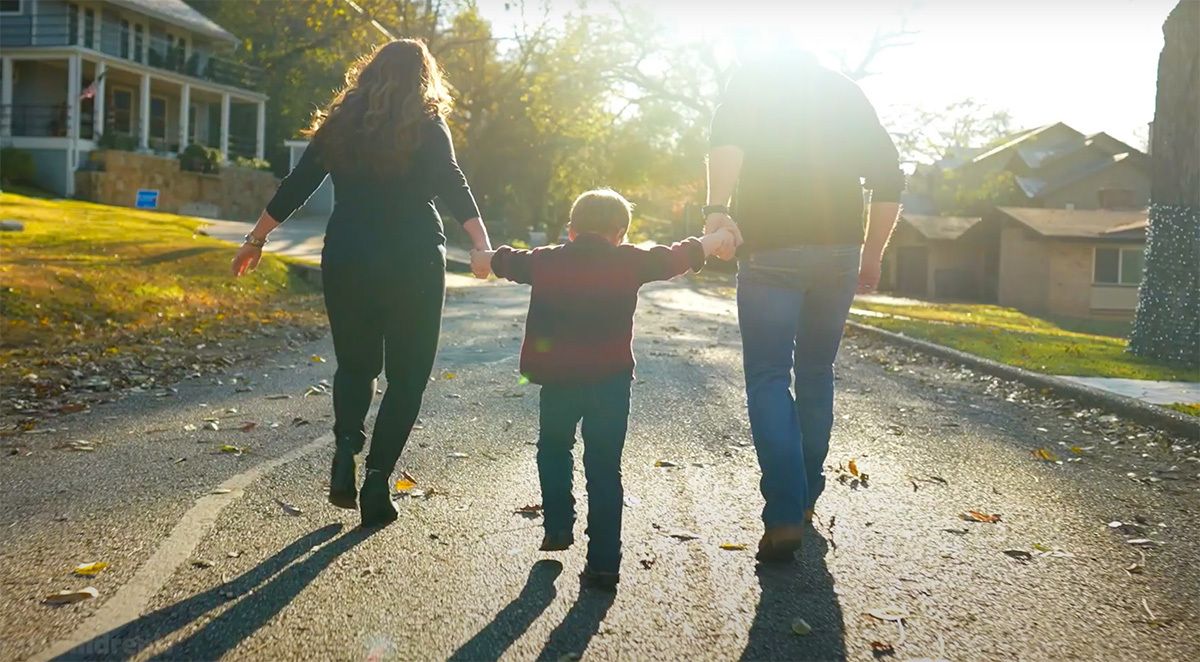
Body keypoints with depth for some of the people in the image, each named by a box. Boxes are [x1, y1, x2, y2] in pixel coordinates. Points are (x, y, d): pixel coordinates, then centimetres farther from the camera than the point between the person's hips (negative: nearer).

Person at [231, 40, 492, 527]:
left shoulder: (341, 123, 9)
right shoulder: (426, 126, 0)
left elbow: (295, 187, 11)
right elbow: (452, 185, -17)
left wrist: (255, 240, 20)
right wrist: (483, 247, -27)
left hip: (347, 261, 3)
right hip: (413, 264, -3)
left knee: (355, 365, 21)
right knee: (406, 376, 10)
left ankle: (346, 450, -1)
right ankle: (376, 483, 4)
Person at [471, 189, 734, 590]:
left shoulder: (544, 261, 7)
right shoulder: (631, 261, 2)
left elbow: (503, 261, 25)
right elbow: (680, 256, 15)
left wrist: (482, 259, 48)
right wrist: (719, 239, 33)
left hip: (557, 378, 1)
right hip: (611, 378, -1)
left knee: (553, 448, 27)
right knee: (604, 467, 5)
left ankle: (558, 528, 28)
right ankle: (603, 564, 6)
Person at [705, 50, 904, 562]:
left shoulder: (752, 81, 7)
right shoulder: (847, 91, 18)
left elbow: (726, 141, -16)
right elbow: (889, 180, 12)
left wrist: (717, 208, -28)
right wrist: (872, 255, 17)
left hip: (771, 251, -4)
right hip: (839, 251, 4)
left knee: (768, 378, -1)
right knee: (816, 373, 17)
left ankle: (785, 516, -12)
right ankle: (806, 496, 25)